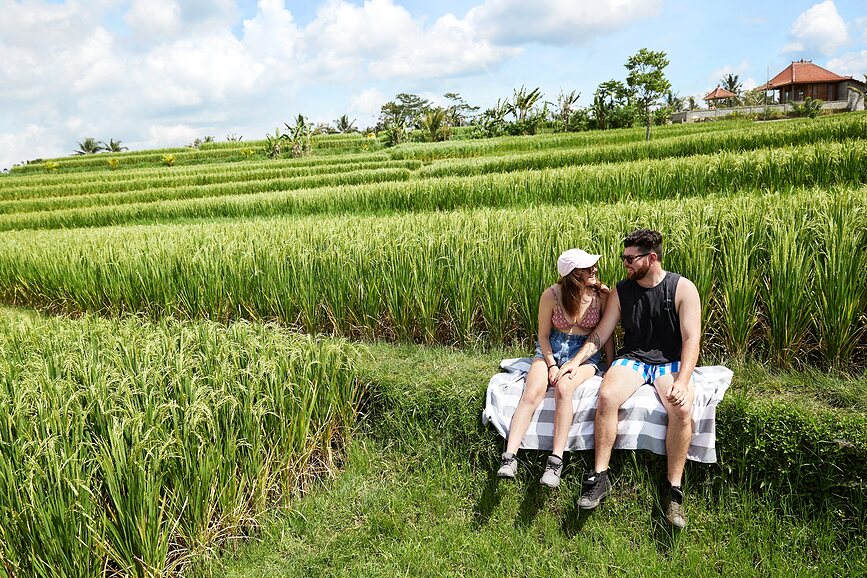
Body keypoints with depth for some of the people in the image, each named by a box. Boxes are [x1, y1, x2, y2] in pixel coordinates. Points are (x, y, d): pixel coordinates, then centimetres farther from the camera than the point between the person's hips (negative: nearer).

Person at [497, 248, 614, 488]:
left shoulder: (602, 294, -7)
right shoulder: (552, 295, -9)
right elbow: (543, 335, 1)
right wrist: (552, 365, -11)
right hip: (552, 348, 1)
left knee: (563, 388, -33)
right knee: (532, 393, -27)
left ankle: (556, 460, -33)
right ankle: (509, 458, -32)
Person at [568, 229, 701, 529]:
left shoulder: (683, 288, -6)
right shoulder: (621, 291, 4)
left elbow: (691, 339, -12)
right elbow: (600, 334, 5)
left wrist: (682, 381, -26)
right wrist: (574, 363, -8)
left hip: (671, 362, -2)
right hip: (632, 359, 2)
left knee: (682, 409, -33)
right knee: (606, 397, -29)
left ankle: (674, 489, -18)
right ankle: (600, 477, -19)